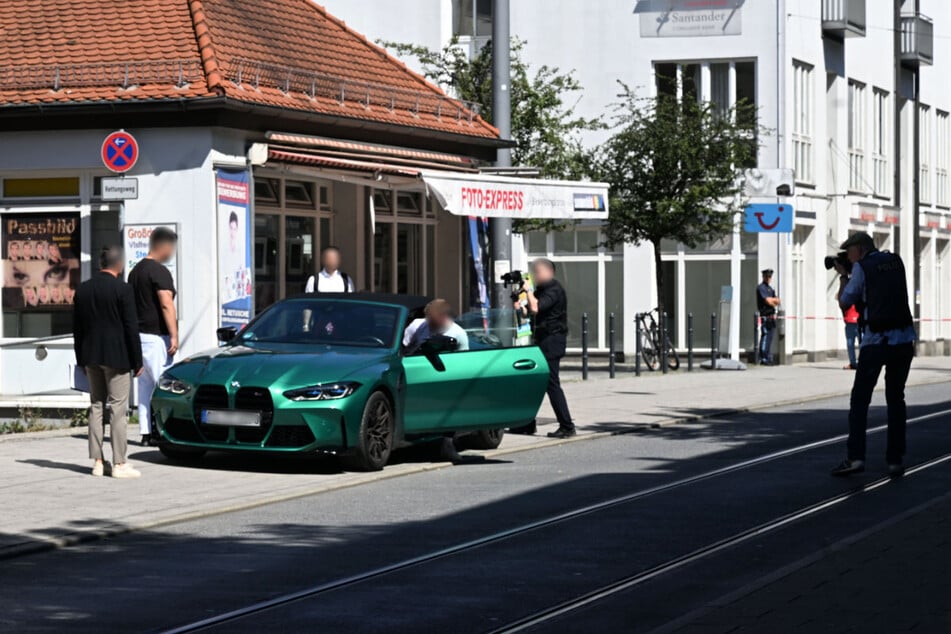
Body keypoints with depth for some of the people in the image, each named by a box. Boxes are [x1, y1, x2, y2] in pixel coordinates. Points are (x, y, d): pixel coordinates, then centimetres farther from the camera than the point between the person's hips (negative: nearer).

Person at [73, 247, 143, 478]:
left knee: (96, 407, 11)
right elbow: (131, 327, -11)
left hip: (91, 357, 6)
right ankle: (119, 463, -3)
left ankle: (98, 461, 11)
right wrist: (137, 361, -5)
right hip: (116, 357, -6)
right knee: (118, 409, -3)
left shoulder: (83, 290, 6)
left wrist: (82, 360, 17)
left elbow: (77, 329, 10)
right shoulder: (122, 289, -11)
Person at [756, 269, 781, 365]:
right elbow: (768, 301, -16)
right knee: (765, 336, -12)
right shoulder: (761, 288, -7)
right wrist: (775, 302, 4)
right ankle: (763, 358, -13)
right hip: (765, 316, -9)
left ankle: (768, 358, 12)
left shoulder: (771, 289, 21)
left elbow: (778, 301, 14)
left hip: (772, 316, 9)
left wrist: (772, 299, -6)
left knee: (770, 337, 9)